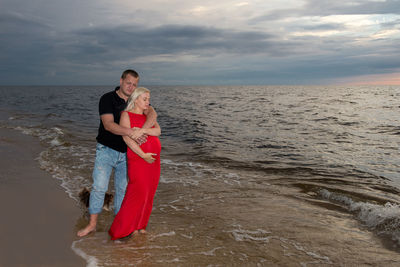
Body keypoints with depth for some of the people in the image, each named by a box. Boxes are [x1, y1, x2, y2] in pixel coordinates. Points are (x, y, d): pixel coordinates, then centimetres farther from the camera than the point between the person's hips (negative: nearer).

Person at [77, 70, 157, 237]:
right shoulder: (107, 99, -9)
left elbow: (152, 113, -15)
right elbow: (108, 124, -23)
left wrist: (141, 131, -34)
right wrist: (130, 132, -37)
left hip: (126, 153, 4)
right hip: (106, 150, -4)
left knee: (123, 188, 9)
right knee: (99, 186, -5)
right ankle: (92, 223, 8)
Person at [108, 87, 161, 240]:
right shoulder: (126, 115, -3)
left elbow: (158, 131, -1)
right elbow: (127, 138, -14)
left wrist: (143, 130, -19)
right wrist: (143, 155, -19)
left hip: (154, 160, 6)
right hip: (138, 159, -6)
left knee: (148, 194, 8)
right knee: (138, 193, -9)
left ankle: (139, 225, 21)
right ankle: (122, 229, 3)